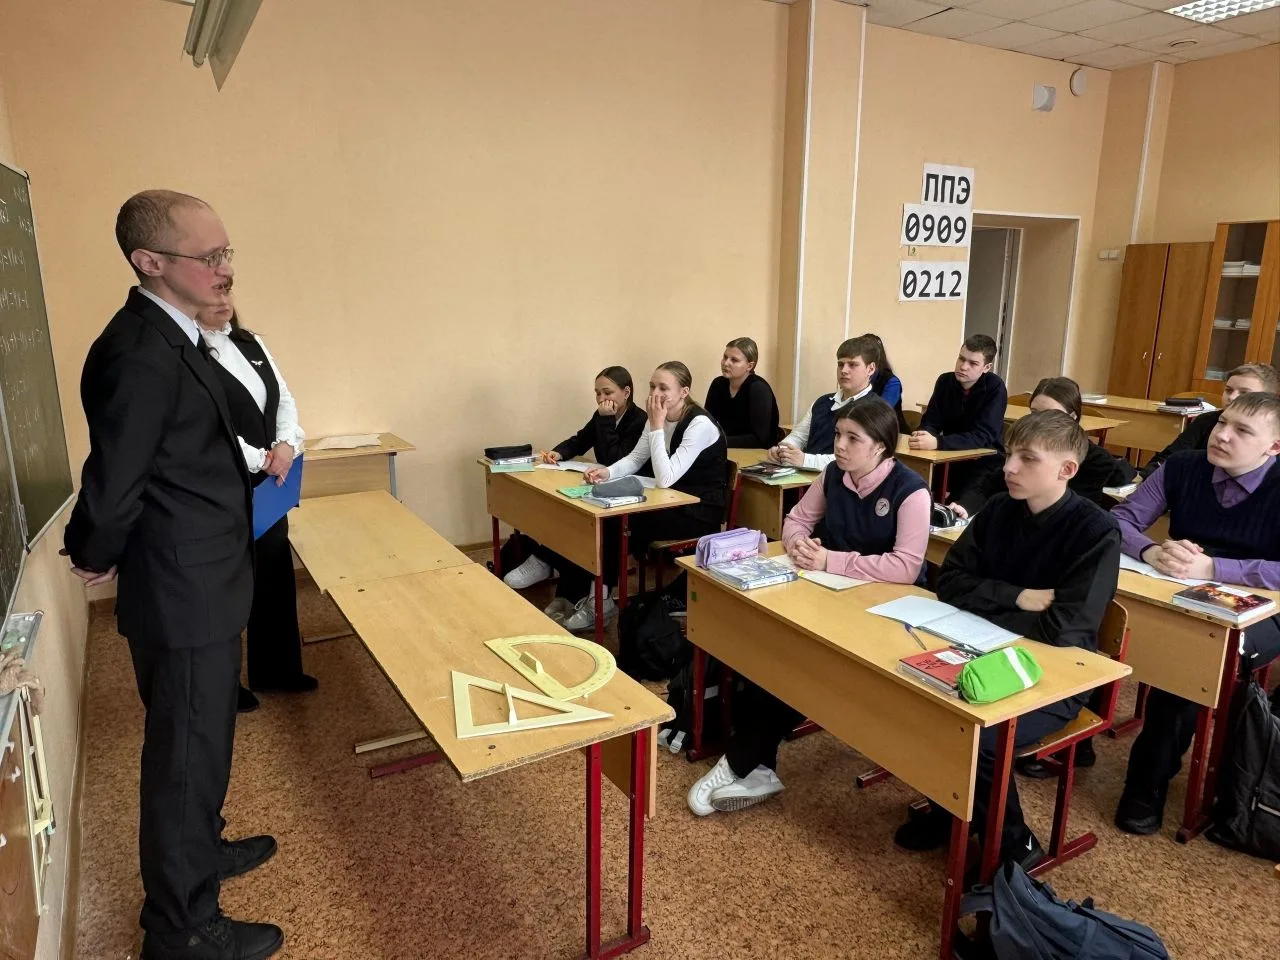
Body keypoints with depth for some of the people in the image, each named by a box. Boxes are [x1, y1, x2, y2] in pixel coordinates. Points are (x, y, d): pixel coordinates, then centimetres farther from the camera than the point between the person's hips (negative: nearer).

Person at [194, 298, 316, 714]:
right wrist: (259, 459, -16)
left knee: (276, 576, 15)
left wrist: (286, 443, -7)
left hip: (267, 485, 7)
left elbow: (284, 398, 10)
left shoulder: (251, 343, 11)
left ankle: (276, 669, 32)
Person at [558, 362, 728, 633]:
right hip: (674, 502, 8)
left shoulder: (700, 425, -23)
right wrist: (607, 472, -14)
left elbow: (665, 479, -30)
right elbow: (634, 459, 6)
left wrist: (656, 426, -27)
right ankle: (585, 594, -2)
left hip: (701, 511, -8)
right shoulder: (660, 419, 1)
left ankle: (600, 599, 0)